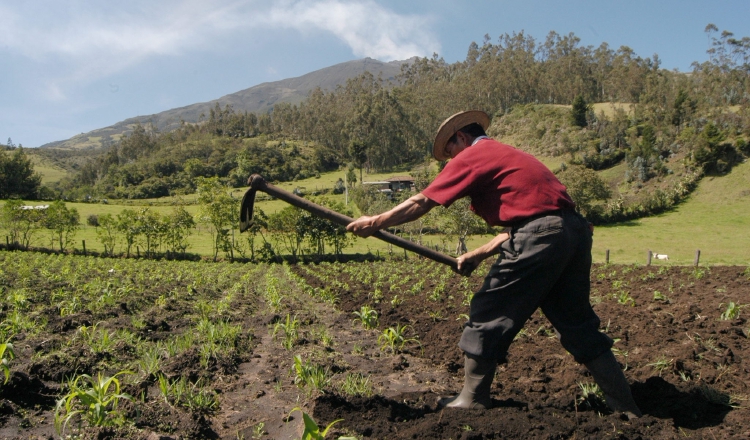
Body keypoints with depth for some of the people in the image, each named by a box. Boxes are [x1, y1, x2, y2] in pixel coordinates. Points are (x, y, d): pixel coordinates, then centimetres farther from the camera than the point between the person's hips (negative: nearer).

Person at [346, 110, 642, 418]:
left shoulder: (472, 156, 4)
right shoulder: (509, 156, 29)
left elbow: (421, 202, 2)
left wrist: (375, 223, 11)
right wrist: (477, 255, 26)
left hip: (539, 239, -9)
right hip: (575, 232, 9)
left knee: (489, 316, 4)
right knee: (577, 323, 17)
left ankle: (472, 399, 16)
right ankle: (625, 406, 23)